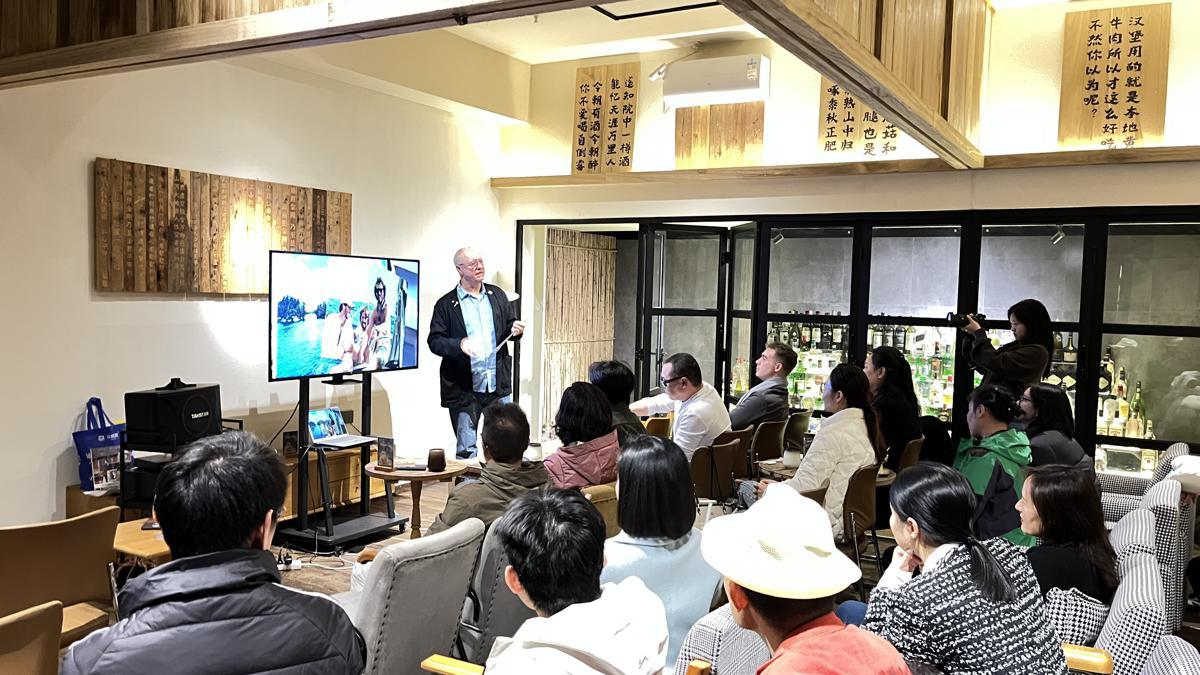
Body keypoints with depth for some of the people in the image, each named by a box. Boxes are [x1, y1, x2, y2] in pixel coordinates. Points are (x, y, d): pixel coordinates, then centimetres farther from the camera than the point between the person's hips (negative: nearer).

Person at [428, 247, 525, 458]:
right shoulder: (446, 304, -2)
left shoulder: (498, 295, 11)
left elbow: (509, 326, 17)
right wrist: (460, 344, -23)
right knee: (467, 450, 4)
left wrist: (516, 330, -6)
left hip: (499, 385, 4)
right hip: (464, 389, -3)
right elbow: (434, 341, -5)